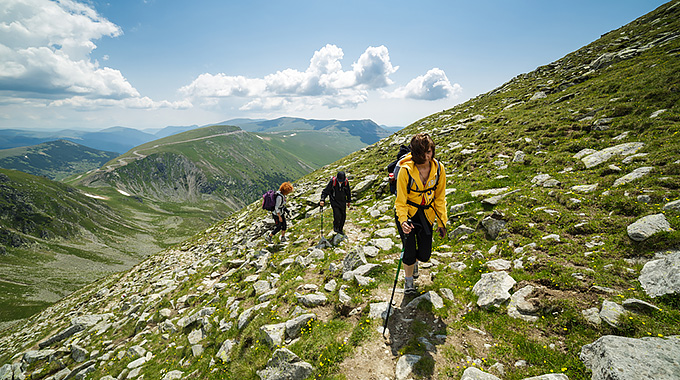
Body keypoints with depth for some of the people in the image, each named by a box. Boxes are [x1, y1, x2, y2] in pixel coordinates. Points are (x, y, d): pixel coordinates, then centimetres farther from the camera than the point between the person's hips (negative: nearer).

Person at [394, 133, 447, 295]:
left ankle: (414, 261, 46)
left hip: (426, 213, 3)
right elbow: (401, 200, -14)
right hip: (407, 213, -3)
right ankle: (408, 281, 28)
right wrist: (403, 220, -29)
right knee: (409, 250, -3)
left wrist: (442, 222, 2)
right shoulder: (405, 170, -22)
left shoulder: (438, 168, -11)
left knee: (425, 255, 7)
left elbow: (440, 198, 1)